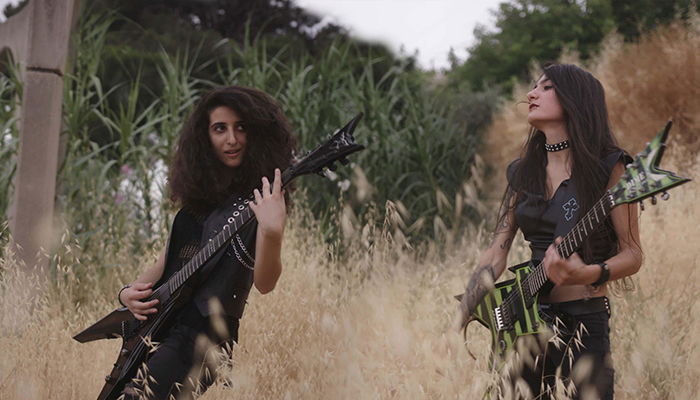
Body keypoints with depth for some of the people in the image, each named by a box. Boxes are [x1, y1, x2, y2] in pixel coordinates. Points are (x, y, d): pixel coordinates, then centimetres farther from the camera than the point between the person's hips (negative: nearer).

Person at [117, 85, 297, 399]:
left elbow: (264, 283, -16)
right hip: (156, 327, 7)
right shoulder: (197, 195, 15)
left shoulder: (260, 197, -4)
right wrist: (129, 293, 4)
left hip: (204, 335, -7)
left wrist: (272, 231, -33)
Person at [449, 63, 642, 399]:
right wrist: (455, 328, 1)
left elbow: (632, 255, -5)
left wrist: (587, 274, -26)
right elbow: (495, 256, 9)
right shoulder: (523, 173, 12)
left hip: (585, 321, -5)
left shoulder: (606, 166, -4)